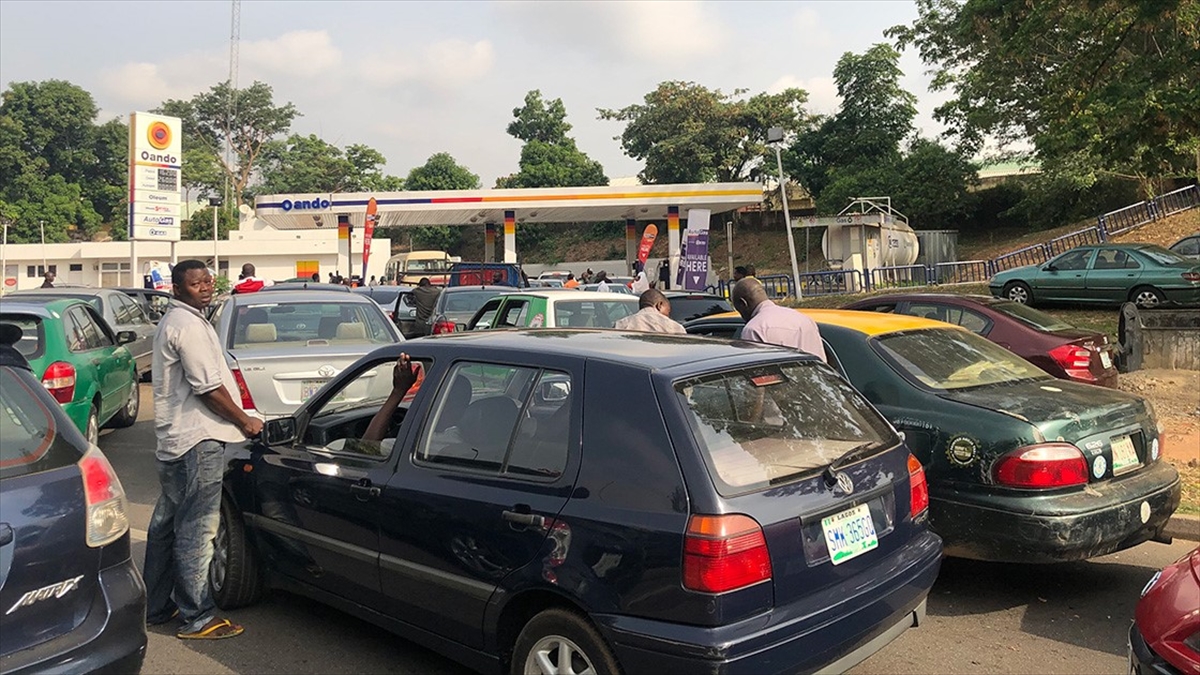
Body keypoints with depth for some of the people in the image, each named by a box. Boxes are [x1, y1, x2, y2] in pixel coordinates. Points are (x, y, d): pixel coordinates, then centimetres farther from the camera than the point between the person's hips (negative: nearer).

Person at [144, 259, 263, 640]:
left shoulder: (172, 321, 19)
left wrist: (238, 420, 23)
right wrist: (245, 422, -8)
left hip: (173, 439, 11)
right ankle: (196, 619, 1)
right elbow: (208, 387, -19)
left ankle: (155, 607, 29)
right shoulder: (189, 325, -15)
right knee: (196, 530, -6)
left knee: (166, 523, 17)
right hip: (198, 439, -11)